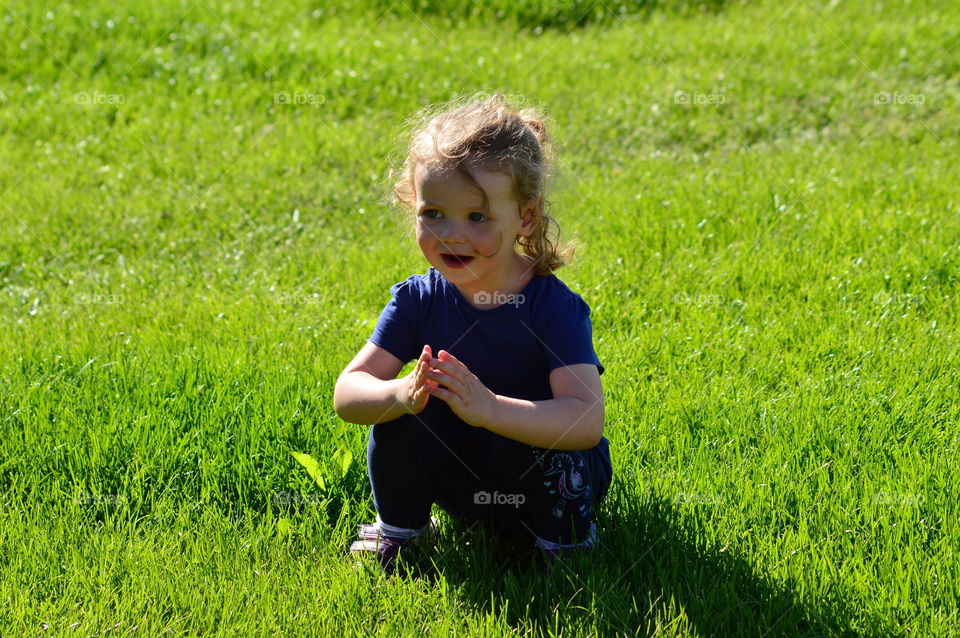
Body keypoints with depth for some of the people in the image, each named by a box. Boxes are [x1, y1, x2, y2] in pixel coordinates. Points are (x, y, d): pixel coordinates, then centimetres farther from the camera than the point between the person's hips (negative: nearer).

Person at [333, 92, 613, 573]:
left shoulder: (555, 307, -23)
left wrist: (489, 408, -49)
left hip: (543, 479, -3)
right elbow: (347, 394, -16)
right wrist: (402, 394, -40)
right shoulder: (418, 300, -11)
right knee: (394, 416, -20)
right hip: (459, 478, 3)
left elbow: (587, 422, -35)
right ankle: (400, 525, 5)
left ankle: (563, 539, -4)